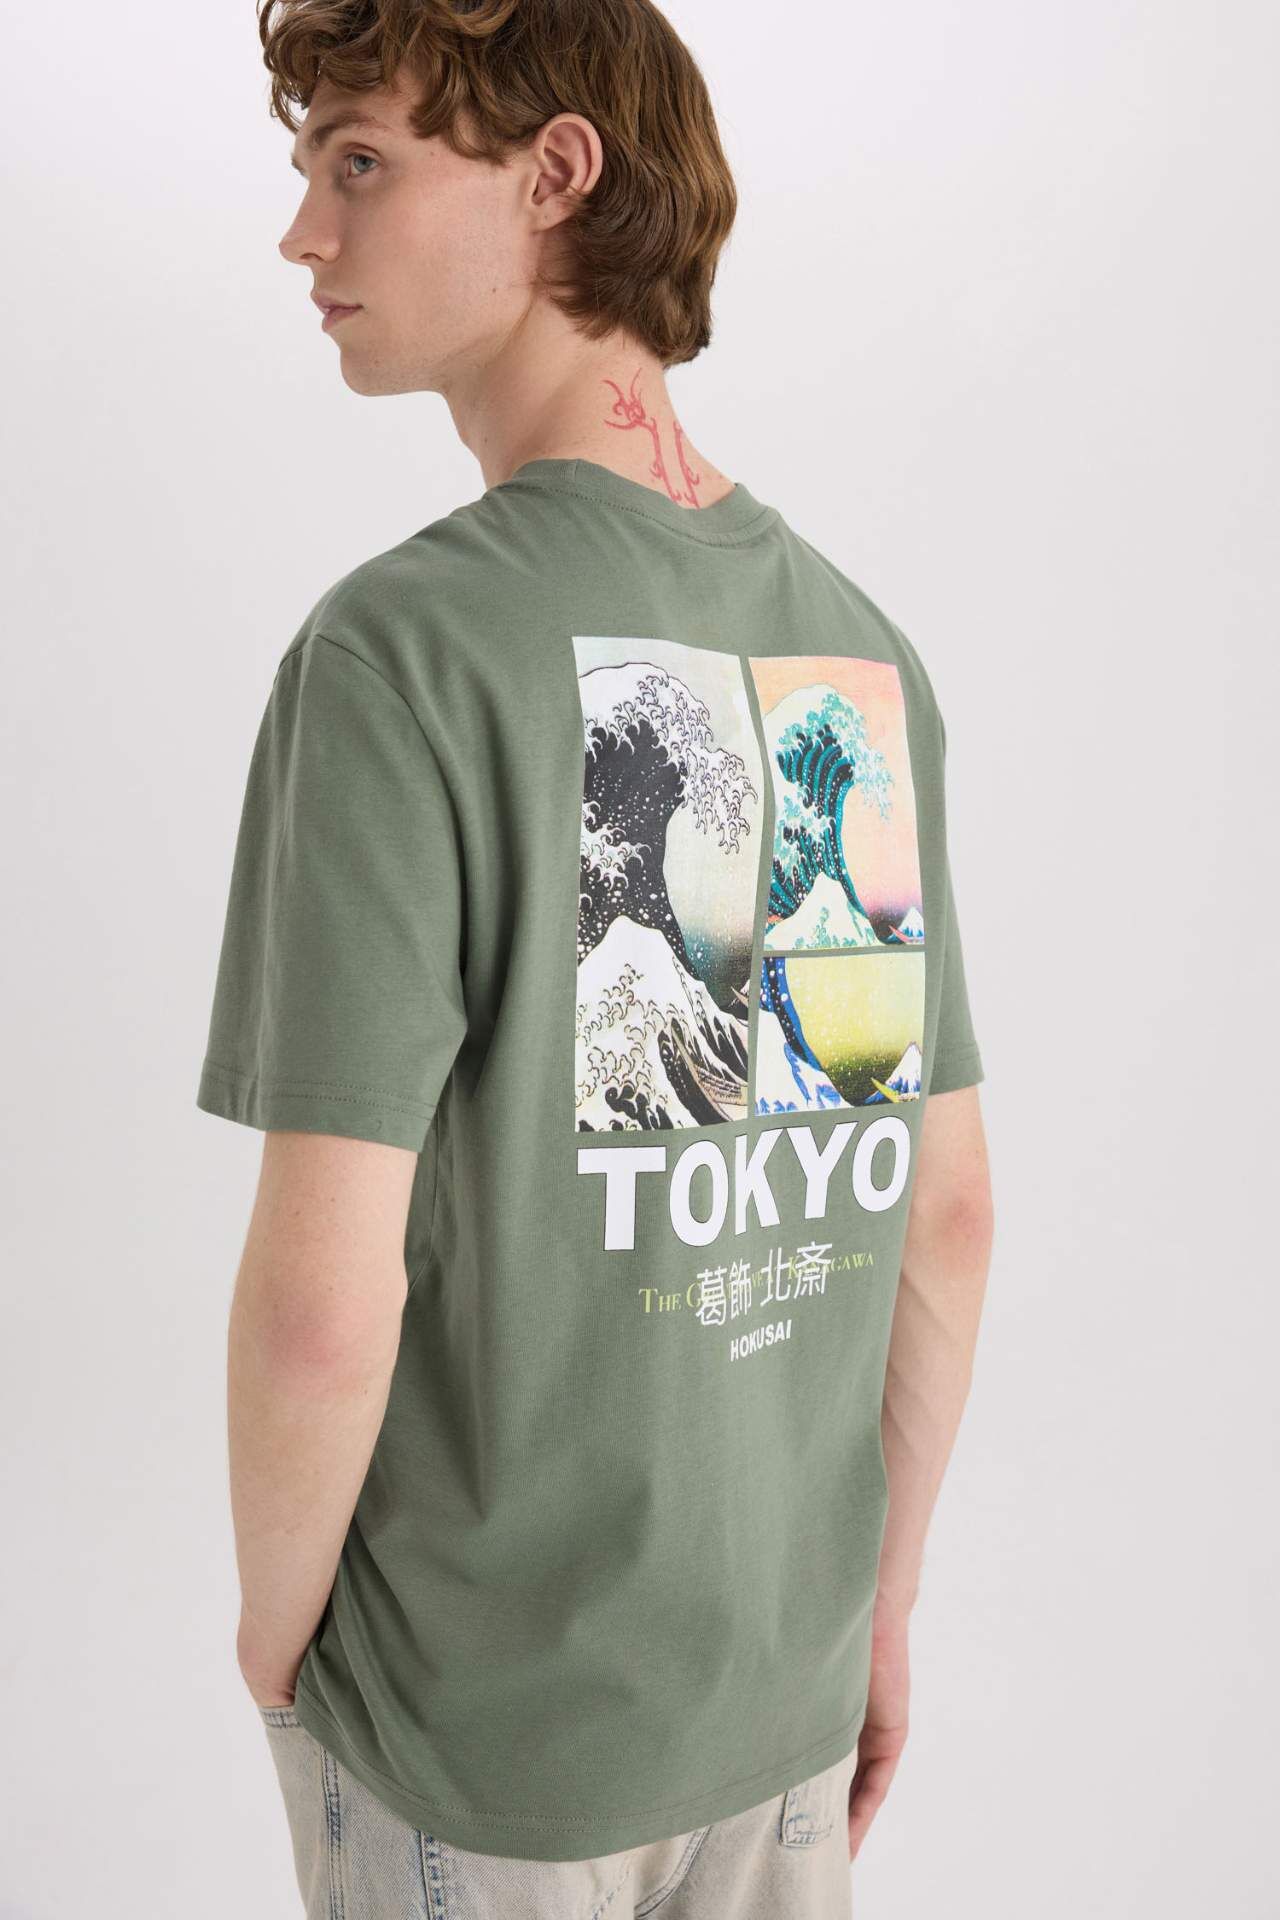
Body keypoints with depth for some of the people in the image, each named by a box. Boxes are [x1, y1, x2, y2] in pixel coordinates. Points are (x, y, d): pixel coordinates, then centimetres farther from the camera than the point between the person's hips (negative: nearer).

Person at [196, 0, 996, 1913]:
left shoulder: (405, 646, -22)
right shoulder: (868, 655, -3)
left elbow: (322, 1301, -24)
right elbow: (950, 1210, 2)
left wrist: (276, 1630, -4)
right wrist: (883, 1599, 14)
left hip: (480, 1714, -4)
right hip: (782, 1677, 5)